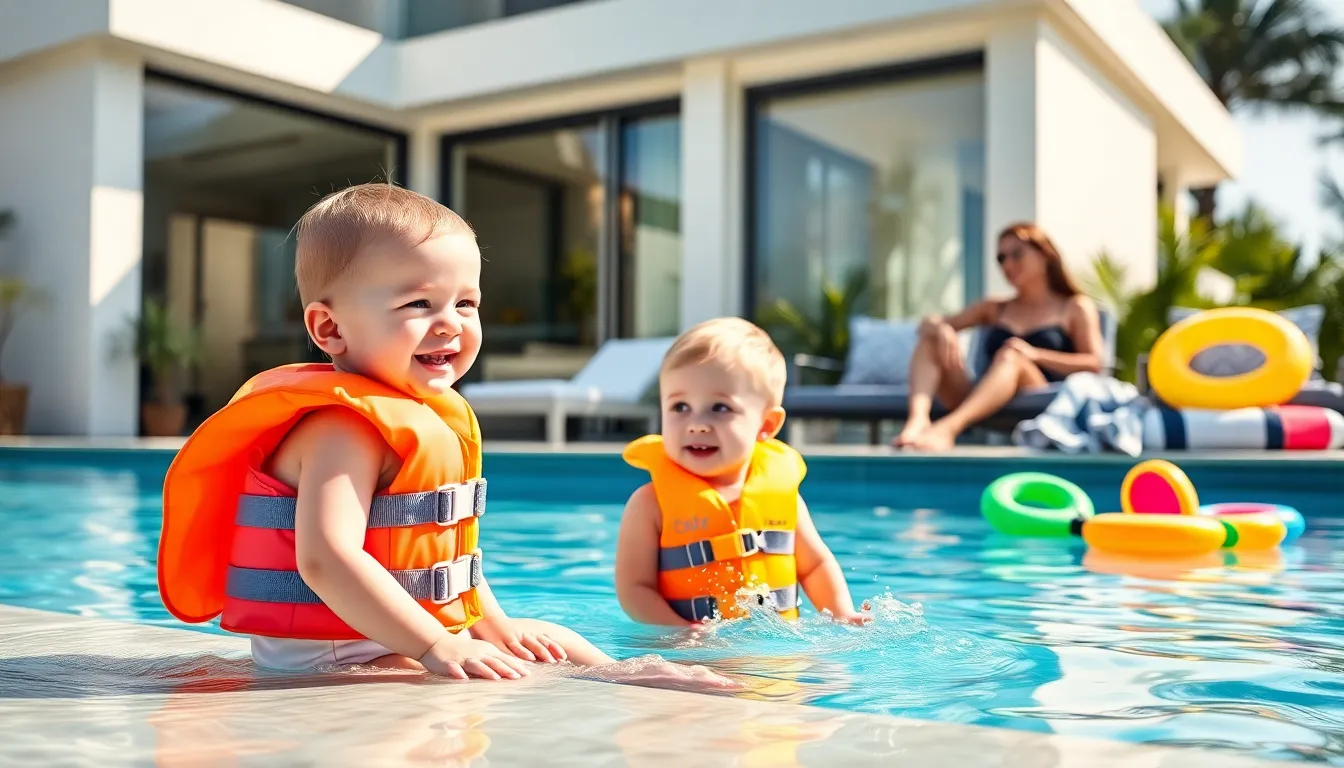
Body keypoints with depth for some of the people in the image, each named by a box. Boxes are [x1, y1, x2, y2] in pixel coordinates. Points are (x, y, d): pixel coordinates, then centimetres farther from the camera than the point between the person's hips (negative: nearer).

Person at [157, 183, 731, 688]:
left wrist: (493, 624, 13)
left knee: (552, 642, 19)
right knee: (523, 682, -23)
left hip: (413, 640, 10)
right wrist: (436, 648, -35)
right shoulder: (345, 427, -23)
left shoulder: (433, 416, 9)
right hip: (332, 657, -10)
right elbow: (325, 561, -34)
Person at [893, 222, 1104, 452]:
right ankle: (918, 418, -42)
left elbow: (1094, 364, 2)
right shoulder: (994, 309, 28)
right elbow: (928, 323, 19)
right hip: (977, 402, 4)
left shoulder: (1076, 308, 18)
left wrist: (1036, 355, -12)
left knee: (1010, 356, -33)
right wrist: (941, 328, -6)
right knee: (930, 339, -12)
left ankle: (948, 427, -59)